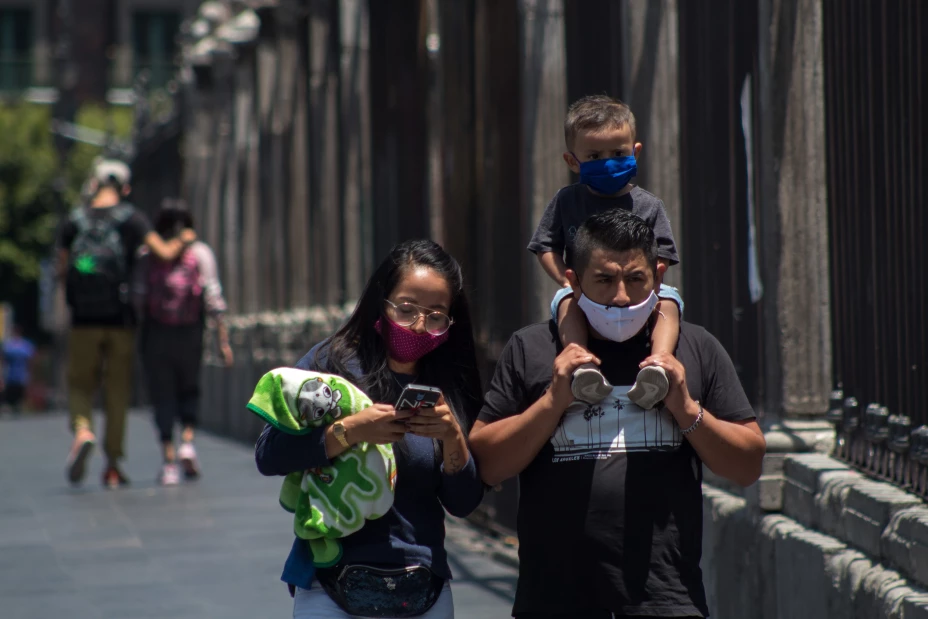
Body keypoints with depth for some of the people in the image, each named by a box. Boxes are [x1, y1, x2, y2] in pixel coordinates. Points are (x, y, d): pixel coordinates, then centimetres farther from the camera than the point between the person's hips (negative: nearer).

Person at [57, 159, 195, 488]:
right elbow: (165, 253, -10)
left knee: (80, 385, 11)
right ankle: (112, 466, 9)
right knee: (118, 392, 9)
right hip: (120, 318, 0)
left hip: (84, 321, 1)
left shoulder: (75, 220, 4)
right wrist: (183, 240, 10)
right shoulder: (131, 218, -2)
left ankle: (82, 430, -20)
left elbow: (62, 270, 6)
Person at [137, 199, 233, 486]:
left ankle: (169, 461, -3)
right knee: (189, 389, 19)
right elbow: (213, 298, -4)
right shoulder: (201, 253, 3)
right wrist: (223, 340, -4)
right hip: (190, 333, 1)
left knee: (162, 396, 4)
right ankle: (187, 441, -3)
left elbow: (138, 299, -4)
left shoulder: (149, 255, 3)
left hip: (156, 333, -1)